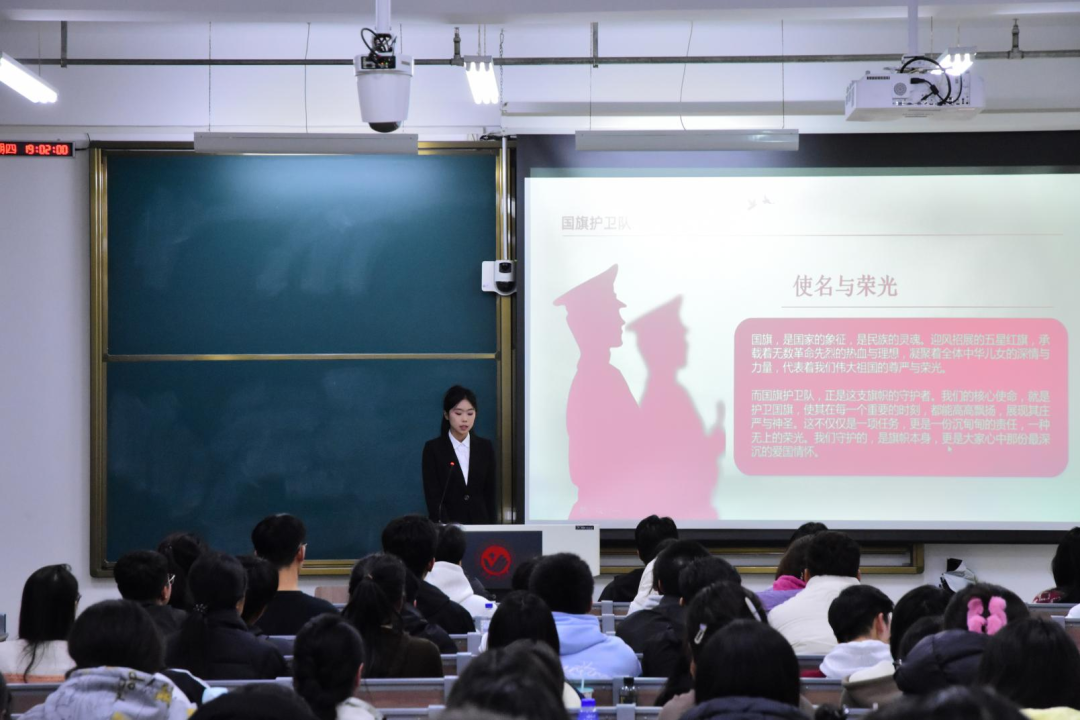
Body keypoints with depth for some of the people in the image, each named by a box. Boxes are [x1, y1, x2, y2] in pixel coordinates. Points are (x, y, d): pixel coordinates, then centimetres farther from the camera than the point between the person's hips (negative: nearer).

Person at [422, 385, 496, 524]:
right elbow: (433, 497, -8)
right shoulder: (433, 449, -2)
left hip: (479, 523, 3)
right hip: (446, 526, -3)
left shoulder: (485, 447, 7)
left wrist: (489, 526, -1)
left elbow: (489, 493, 8)